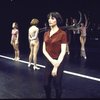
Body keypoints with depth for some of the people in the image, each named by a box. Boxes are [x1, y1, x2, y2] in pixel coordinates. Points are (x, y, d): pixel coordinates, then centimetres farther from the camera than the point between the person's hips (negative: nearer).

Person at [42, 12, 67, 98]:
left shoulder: (62, 33, -11)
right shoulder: (46, 34, 5)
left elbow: (63, 51, -14)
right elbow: (44, 50, 2)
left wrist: (56, 67, -16)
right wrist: (52, 61, -14)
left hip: (59, 62, -5)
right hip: (48, 61, 5)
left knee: (57, 85, 7)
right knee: (46, 84, 12)